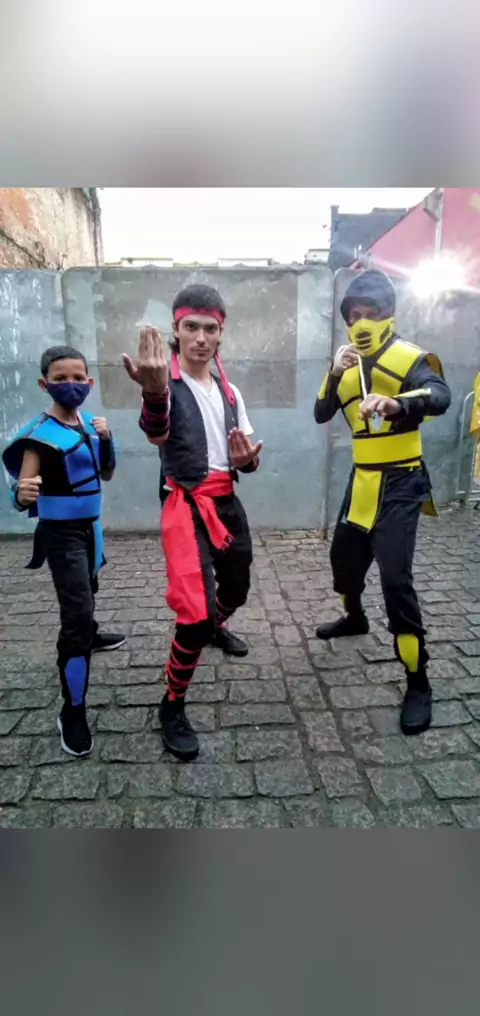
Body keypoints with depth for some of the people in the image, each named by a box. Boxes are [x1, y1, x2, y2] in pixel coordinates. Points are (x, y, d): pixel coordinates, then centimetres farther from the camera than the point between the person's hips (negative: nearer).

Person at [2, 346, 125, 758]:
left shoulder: (90, 423, 1)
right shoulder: (40, 434, -19)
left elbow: (106, 473, 9)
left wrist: (106, 439, -8)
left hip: (91, 526, 7)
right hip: (61, 533, -7)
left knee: (88, 590, 28)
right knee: (76, 612, -10)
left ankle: (91, 635, 58)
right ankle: (72, 713, 0)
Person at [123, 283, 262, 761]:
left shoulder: (229, 391, 10)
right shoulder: (167, 383, -12)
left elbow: (248, 454, 14)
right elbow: (156, 432, -36)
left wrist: (247, 459, -12)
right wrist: (155, 391, -59)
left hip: (226, 502, 7)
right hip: (186, 506, -7)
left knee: (236, 587, 22)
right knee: (196, 612, -17)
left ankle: (217, 628, 58)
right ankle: (172, 708, 6)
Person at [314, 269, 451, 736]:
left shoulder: (409, 357, -10)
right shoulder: (350, 364, 10)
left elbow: (440, 396, -30)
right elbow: (321, 414, 2)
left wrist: (396, 403, -50)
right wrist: (335, 373, -14)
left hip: (401, 483, -7)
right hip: (362, 479, 7)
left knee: (394, 577, -15)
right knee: (344, 556, 19)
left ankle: (418, 683, -2)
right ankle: (355, 618, 49)